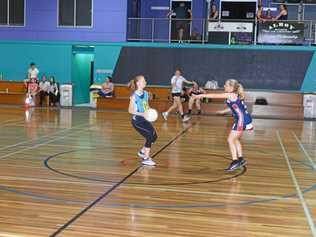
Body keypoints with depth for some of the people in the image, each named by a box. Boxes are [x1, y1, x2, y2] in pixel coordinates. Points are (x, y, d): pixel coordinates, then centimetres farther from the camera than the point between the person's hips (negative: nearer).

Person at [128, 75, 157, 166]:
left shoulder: (146, 93, 4)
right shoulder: (134, 96, -16)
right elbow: (130, 110, -16)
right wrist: (141, 114, -27)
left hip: (144, 120, 7)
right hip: (137, 121, -7)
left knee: (154, 136, 5)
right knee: (150, 136, -15)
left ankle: (143, 151, 29)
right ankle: (146, 159, -3)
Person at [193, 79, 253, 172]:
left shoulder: (230, 95, -13)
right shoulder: (235, 95, 12)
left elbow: (215, 96, -11)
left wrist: (201, 95, -6)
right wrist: (224, 111, 34)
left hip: (241, 120, -10)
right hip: (243, 119, 10)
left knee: (230, 140, -3)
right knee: (235, 140, 20)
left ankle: (235, 161, -2)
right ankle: (240, 159, 26)